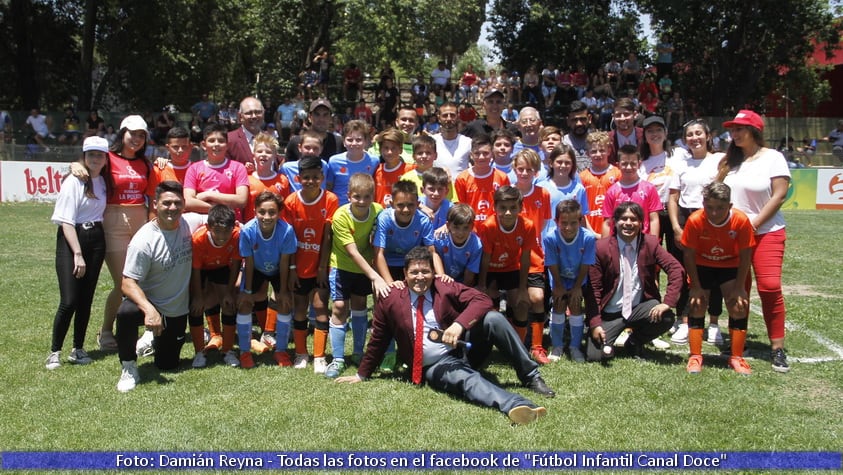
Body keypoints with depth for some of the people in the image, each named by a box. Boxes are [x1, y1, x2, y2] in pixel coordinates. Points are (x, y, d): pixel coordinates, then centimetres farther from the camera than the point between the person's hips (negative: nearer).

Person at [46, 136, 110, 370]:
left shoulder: (103, 181, 9)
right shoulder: (73, 182, -8)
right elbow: (66, 222, -12)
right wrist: (77, 254, -16)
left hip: (96, 240, 5)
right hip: (71, 240, -5)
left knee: (86, 299, 7)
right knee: (69, 301, -10)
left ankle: (78, 349, 17)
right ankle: (55, 352, 2)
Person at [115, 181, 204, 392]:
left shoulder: (190, 223, -10)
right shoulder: (144, 240, -23)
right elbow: (128, 283, -26)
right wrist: (149, 310, -41)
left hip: (178, 311, 4)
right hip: (149, 303, -4)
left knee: (167, 365, 11)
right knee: (126, 312, -38)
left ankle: (157, 339, 45)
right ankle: (129, 368, -16)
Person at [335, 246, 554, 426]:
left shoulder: (447, 288, -1)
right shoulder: (390, 300, -3)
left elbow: (482, 300, -13)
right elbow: (378, 341, 9)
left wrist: (459, 324, -30)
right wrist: (362, 375, 15)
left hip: (465, 348, 3)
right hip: (435, 367, -2)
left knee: (493, 318, -23)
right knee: (468, 379, -36)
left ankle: (530, 377, -15)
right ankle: (519, 406, -56)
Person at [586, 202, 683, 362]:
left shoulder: (650, 243, -3)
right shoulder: (601, 248, -8)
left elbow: (676, 269, -9)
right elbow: (593, 289, -7)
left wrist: (668, 302, -23)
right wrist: (595, 323, -15)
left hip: (640, 308, 2)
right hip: (610, 314, -2)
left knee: (666, 317, -28)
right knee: (593, 355, -20)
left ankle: (635, 342, 4)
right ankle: (606, 341, 19)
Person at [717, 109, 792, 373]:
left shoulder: (773, 158, -4)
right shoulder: (729, 160, 10)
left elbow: (779, 195, -9)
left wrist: (754, 223, -13)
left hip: (766, 232, -4)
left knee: (770, 287, -12)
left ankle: (777, 347, -4)